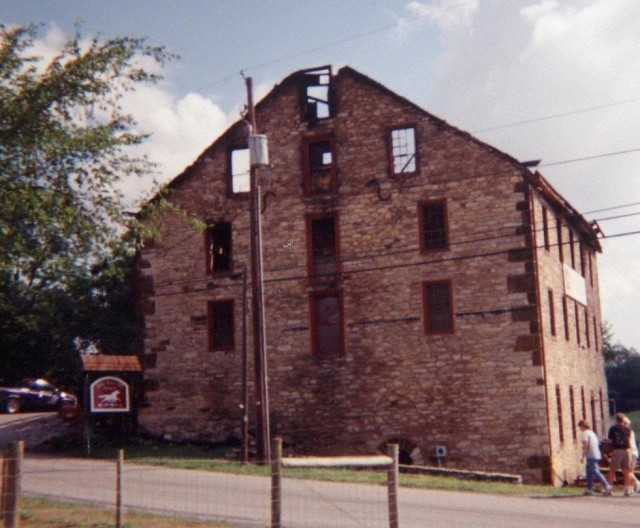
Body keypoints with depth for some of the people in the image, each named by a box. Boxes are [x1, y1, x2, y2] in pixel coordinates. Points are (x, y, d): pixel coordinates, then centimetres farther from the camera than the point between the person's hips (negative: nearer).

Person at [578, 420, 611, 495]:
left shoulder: (584, 433, -8)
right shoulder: (592, 433, 19)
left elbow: (585, 445, -17)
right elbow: (598, 443, 21)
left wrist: (583, 456, -14)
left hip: (591, 456, -10)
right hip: (597, 455, 10)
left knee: (595, 472, -11)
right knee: (589, 471, 15)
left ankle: (606, 486, -19)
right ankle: (589, 488, 16)